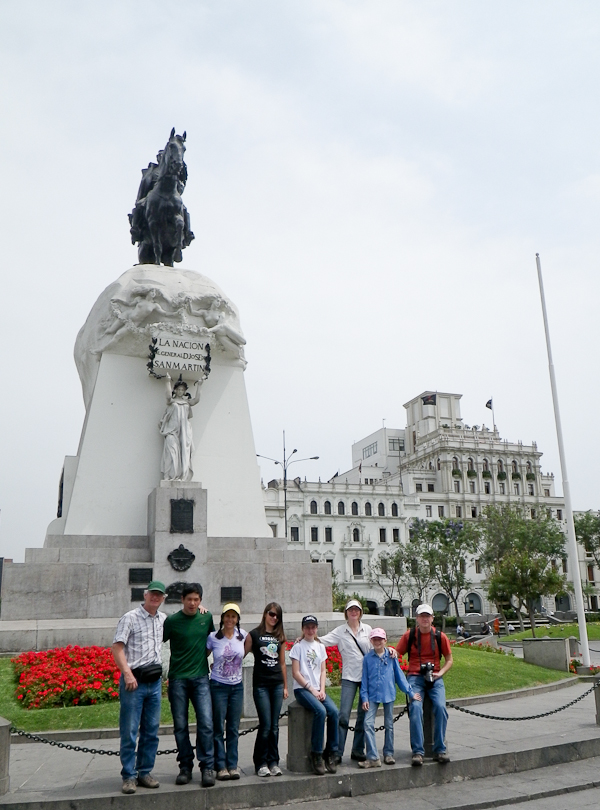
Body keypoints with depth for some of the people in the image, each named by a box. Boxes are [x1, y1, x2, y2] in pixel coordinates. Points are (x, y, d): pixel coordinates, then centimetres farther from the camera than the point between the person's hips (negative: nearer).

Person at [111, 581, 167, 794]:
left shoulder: (163, 619, 11)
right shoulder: (130, 618, -5)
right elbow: (117, 648, -11)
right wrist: (127, 673, -21)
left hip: (154, 682, 6)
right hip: (133, 681, -5)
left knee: (151, 731, 10)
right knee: (129, 731, -1)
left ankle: (145, 772, 21)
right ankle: (129, 776, 8)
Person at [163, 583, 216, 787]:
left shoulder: (207, 617, 4)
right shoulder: (172, 621, -4)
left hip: (201, 678, 1)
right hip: (177, 679, -1)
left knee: (206, 723, -7)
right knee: (180, 726, 5)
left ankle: (207, 767, 2)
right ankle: (185, 767, 18)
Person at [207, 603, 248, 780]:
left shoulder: (242, 635, 0)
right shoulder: (213, 637, -7)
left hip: (237, 686, 3)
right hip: (218, 686, -2)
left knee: (234, 728, 7)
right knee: (219, 728, 0)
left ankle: (232, 765, 15)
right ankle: (221, 766, 8)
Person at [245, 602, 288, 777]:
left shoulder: (280, 637, 11)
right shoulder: (254, 635, 0)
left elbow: (282, 663, 15)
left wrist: (285, 686, 15)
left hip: (277, 684, 4)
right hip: (261, 685, -3)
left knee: (274, 726, 5)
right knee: (265, 725, -5)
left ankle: (273, 762, 16)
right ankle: (260, 763, 9)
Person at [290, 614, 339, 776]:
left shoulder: (320, 646, 14)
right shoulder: (298, 647, -1)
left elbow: (323, 671, 13)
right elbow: (296, 673, -5)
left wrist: (321, 690, -3)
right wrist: (312, 690, -10)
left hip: (318, 689, 5)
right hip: (302, 689, -5)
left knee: (334, 711, -21)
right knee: (321, 711, -29)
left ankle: (330, 752, -9)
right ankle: (316, 754, -18)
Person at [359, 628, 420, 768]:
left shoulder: (391, 656, 1)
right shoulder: (368, 658, 1)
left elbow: (399, 675, 7)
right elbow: (364, 679, 4)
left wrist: (410, 692, 6)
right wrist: (364, 698, -3)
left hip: (388, 694, 1)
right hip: (372, 695, -1)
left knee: (389, 725, 10)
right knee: (368, 723, -12)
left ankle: (388, 754, 25)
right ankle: (373, 757, -8)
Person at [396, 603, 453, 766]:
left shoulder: (440, 636, 5)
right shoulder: (409, 635, 5)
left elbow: (449, 660, 13)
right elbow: (397, 654, 11)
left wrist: (440, 673, -5)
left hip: (434, 678, 1)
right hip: (415, 677, -1)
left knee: (440, 707, -23)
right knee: (415, 707, -25)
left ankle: (440, 750, -10)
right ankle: (417, 751, -20)